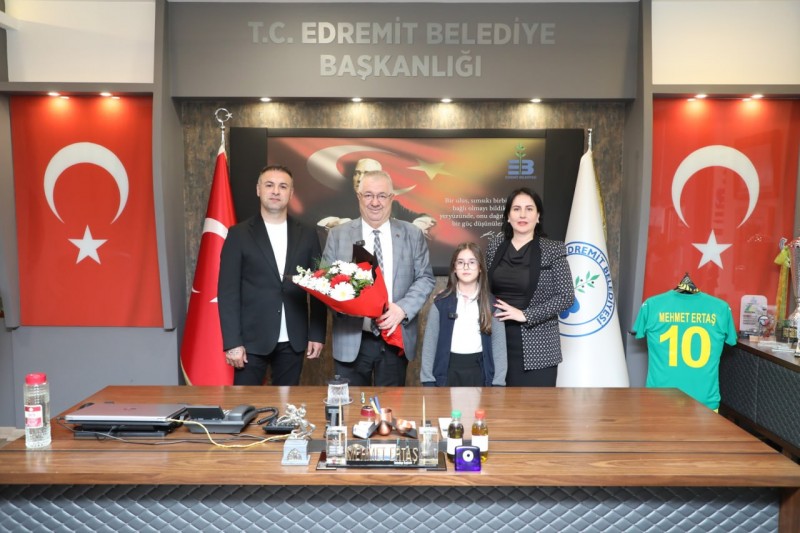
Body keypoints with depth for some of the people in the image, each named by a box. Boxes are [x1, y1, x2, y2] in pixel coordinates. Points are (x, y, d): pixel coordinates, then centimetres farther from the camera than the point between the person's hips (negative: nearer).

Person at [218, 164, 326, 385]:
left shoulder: (307, 236, 6)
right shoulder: (239, 234, -1)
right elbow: (228, 291, -4)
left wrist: (317, 334, 2)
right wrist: (232, 342, -10)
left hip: (293, 341, 2)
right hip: (252, 339, -2)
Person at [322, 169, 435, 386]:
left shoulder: (412, 235, 4)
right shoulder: (338, 235, 3)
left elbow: (425, 278, 4)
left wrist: (403, 308, -12)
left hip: (396, 339, 1)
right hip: (351, 341, 0)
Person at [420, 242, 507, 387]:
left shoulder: (491, 303, 3)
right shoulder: (441, 302, 0)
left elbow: (499, 345, 1)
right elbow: (429, 344, 0)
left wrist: (498, 383, -4)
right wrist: (428, 380, -4)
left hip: (480, 371, 1)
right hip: (449, 371, 0)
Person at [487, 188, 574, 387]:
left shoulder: (553, 249, -4)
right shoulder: (495, 245, 7)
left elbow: (566, 297, -9)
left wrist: (525, 315, -14)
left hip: (537, 347, -3)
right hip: (499, 340, 3)